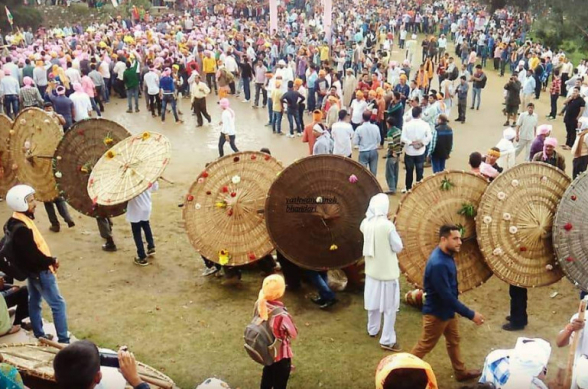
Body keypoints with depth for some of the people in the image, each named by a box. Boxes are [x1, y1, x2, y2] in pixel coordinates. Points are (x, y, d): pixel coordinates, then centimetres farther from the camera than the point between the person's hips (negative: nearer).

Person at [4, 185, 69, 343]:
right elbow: (34, 255, -28)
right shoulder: (21, 229, -30)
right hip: (40, 271, -10)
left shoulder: (15, 222, 1)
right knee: (58, 304, -2)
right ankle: (64, 341, 4)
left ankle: (39, 336, 35)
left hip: (33, 270, 10)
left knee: (34, 302, 20)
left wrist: (49, 260, 4)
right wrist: (51, 261, -13)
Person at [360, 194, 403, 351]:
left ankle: (372, 329, 41)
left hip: (372, 269, 6)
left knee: (373, 301, 23)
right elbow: (398, 247, -15)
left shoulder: (366, 223, -6)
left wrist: (371, 214, 11)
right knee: (390, 306, 6)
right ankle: (387, 340, 11)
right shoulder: (388, 225, -24)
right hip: (387, 270, -6)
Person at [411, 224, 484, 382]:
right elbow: (447, 296, -33)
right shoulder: (438, 264, -34)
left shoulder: (446, 255, -3)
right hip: (436, 312, -9)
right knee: (424, 346, 7)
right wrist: (471, 315, -28)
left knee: (454, 340, 23)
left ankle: (461, 372, 41)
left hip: (447, 310, 9)